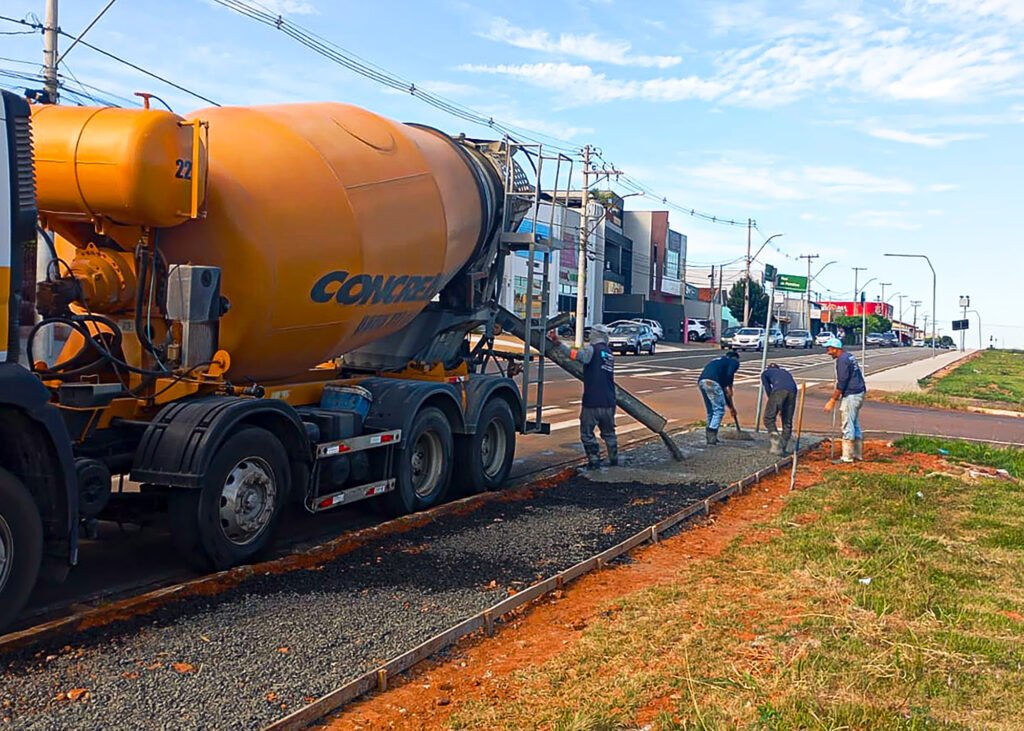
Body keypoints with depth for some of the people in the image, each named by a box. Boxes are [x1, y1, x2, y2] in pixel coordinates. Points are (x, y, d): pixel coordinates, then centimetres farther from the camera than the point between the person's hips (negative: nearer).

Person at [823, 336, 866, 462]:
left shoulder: (842, 360, -16)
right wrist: (836, 395, 20)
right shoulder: (849, 356, 15)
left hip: (851, 396, -10)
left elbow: (841, 383, -20)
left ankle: (847, 457, -2)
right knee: (855, 425, 17)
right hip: (858, 394, 10)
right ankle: (858, 454, 24)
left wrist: (832, 401, -17)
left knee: (848, 427, -5)